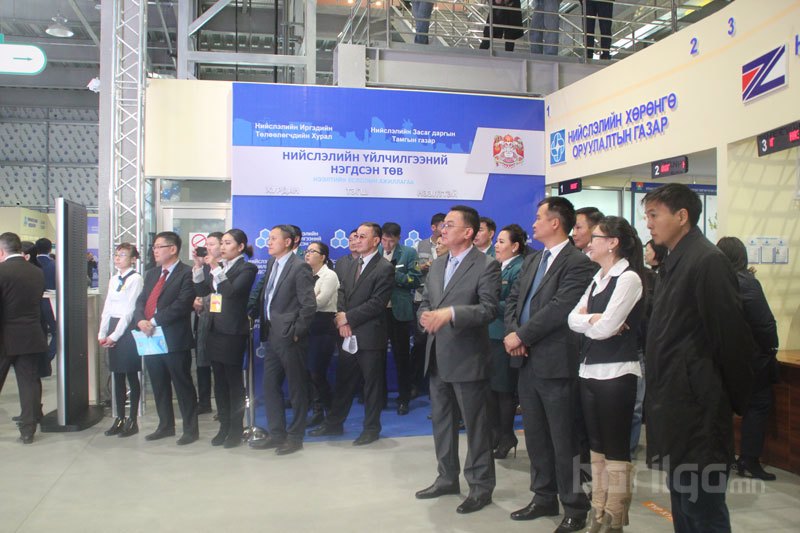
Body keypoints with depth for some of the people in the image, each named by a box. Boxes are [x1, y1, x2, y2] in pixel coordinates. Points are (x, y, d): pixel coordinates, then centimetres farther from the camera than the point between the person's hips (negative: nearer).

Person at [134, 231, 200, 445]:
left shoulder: (186, 273, -9)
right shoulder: (151, 274, 17)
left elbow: (181, 305, -19)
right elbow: (141, 301, 11)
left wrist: (154, 321, -20)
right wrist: (141, 320, -10)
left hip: (174, 339, -8)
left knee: (183, 385, 1)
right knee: (159, 386, 16)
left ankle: (191, 429, 10)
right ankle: (165, 425, 29)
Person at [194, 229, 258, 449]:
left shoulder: (247, 268, -6)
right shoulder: (215, 266, 13)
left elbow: (231, 291, -19)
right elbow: (200, 291, 7)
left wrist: (215, 267, -21)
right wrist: (199, 266, -3)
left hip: (233, 332, -6)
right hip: (214, 330, 6)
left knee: (234, 380, 1)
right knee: (219, 381, 11)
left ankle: (236, 428, 10)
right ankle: (224, 425, 21)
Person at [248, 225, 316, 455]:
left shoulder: (299, 267, -14)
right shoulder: (272, 263, 11)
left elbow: (309, 305, -17)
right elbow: (262, 292, 18)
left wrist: (296, 332, -15)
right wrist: (251, 313, 8)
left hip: (290, 338, -8)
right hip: (272, 336, 8)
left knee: (297, 388, 5)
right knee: (270, 386, 13)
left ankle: (295, 437, 16)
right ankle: (276, 434, 25)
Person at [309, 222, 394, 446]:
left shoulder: (384, 268, -11)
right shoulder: (351, 266, 14)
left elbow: (376, 303, -17)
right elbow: (341, 293, 13)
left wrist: (348, 317, -13)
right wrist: (341, 318, -5)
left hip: (369, 336, -7)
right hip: (348, 335, 7)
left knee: (372, 383, 5)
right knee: (343, 381, 15)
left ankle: (371, 428, 18)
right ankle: (334, 423, 27)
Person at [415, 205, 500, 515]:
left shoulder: (486, 265, -10)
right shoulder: (437, 265, 14)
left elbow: (489, 309, -19)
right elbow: (425, 302, 15)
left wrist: (451, 312, -30)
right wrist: (425, 316, -8)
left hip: (467, 359, -7)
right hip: (437, 358, 8)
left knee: (476, 426, 4)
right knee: (441, 422, 17)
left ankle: (481, 486, 18)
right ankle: (447, 478, 32)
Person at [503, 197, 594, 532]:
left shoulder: (578, 263, -12)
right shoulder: (532, 261, 15)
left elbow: (559, 309, -21)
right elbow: (513, 299, 12)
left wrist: (520, 335, -15)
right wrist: (513, 333, -6)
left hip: (556, 363, -8)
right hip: (527, 361, 8)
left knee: (563, 439, 2)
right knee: (535, 435, 16)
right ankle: (544, 498, 30)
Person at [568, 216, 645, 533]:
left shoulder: (629, 278, -12)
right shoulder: (597, 278, 14)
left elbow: (605, 328, -19)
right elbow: (573, 319, 5)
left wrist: (588, 319, -1)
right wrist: (595, 318, -11)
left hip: (616, 373, -8)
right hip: (590, 370, 8)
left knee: (616, 447, 3)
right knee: (596, 444, 14)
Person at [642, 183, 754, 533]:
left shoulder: (707, 261, -14)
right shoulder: (674, 263, 14)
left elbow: (732, 336, -16)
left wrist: (733, 398, -8)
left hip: (697, 410, -9)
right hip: (675, 406, 9)